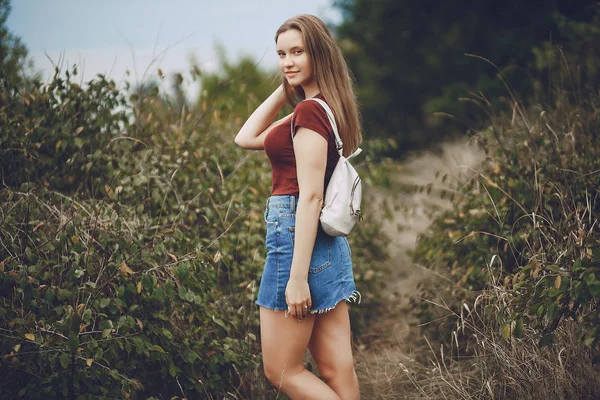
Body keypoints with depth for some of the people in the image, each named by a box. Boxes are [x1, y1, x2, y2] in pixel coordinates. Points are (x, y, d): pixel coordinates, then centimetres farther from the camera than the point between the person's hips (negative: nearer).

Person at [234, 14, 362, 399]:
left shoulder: (309, 111, -15)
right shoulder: (324, 107, 13)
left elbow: (310, 196, -20)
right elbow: (246, 139, 20)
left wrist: (297, 276, -22)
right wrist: (284, 88, 13)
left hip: (297, 236, -9)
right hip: (330, 245, 10)